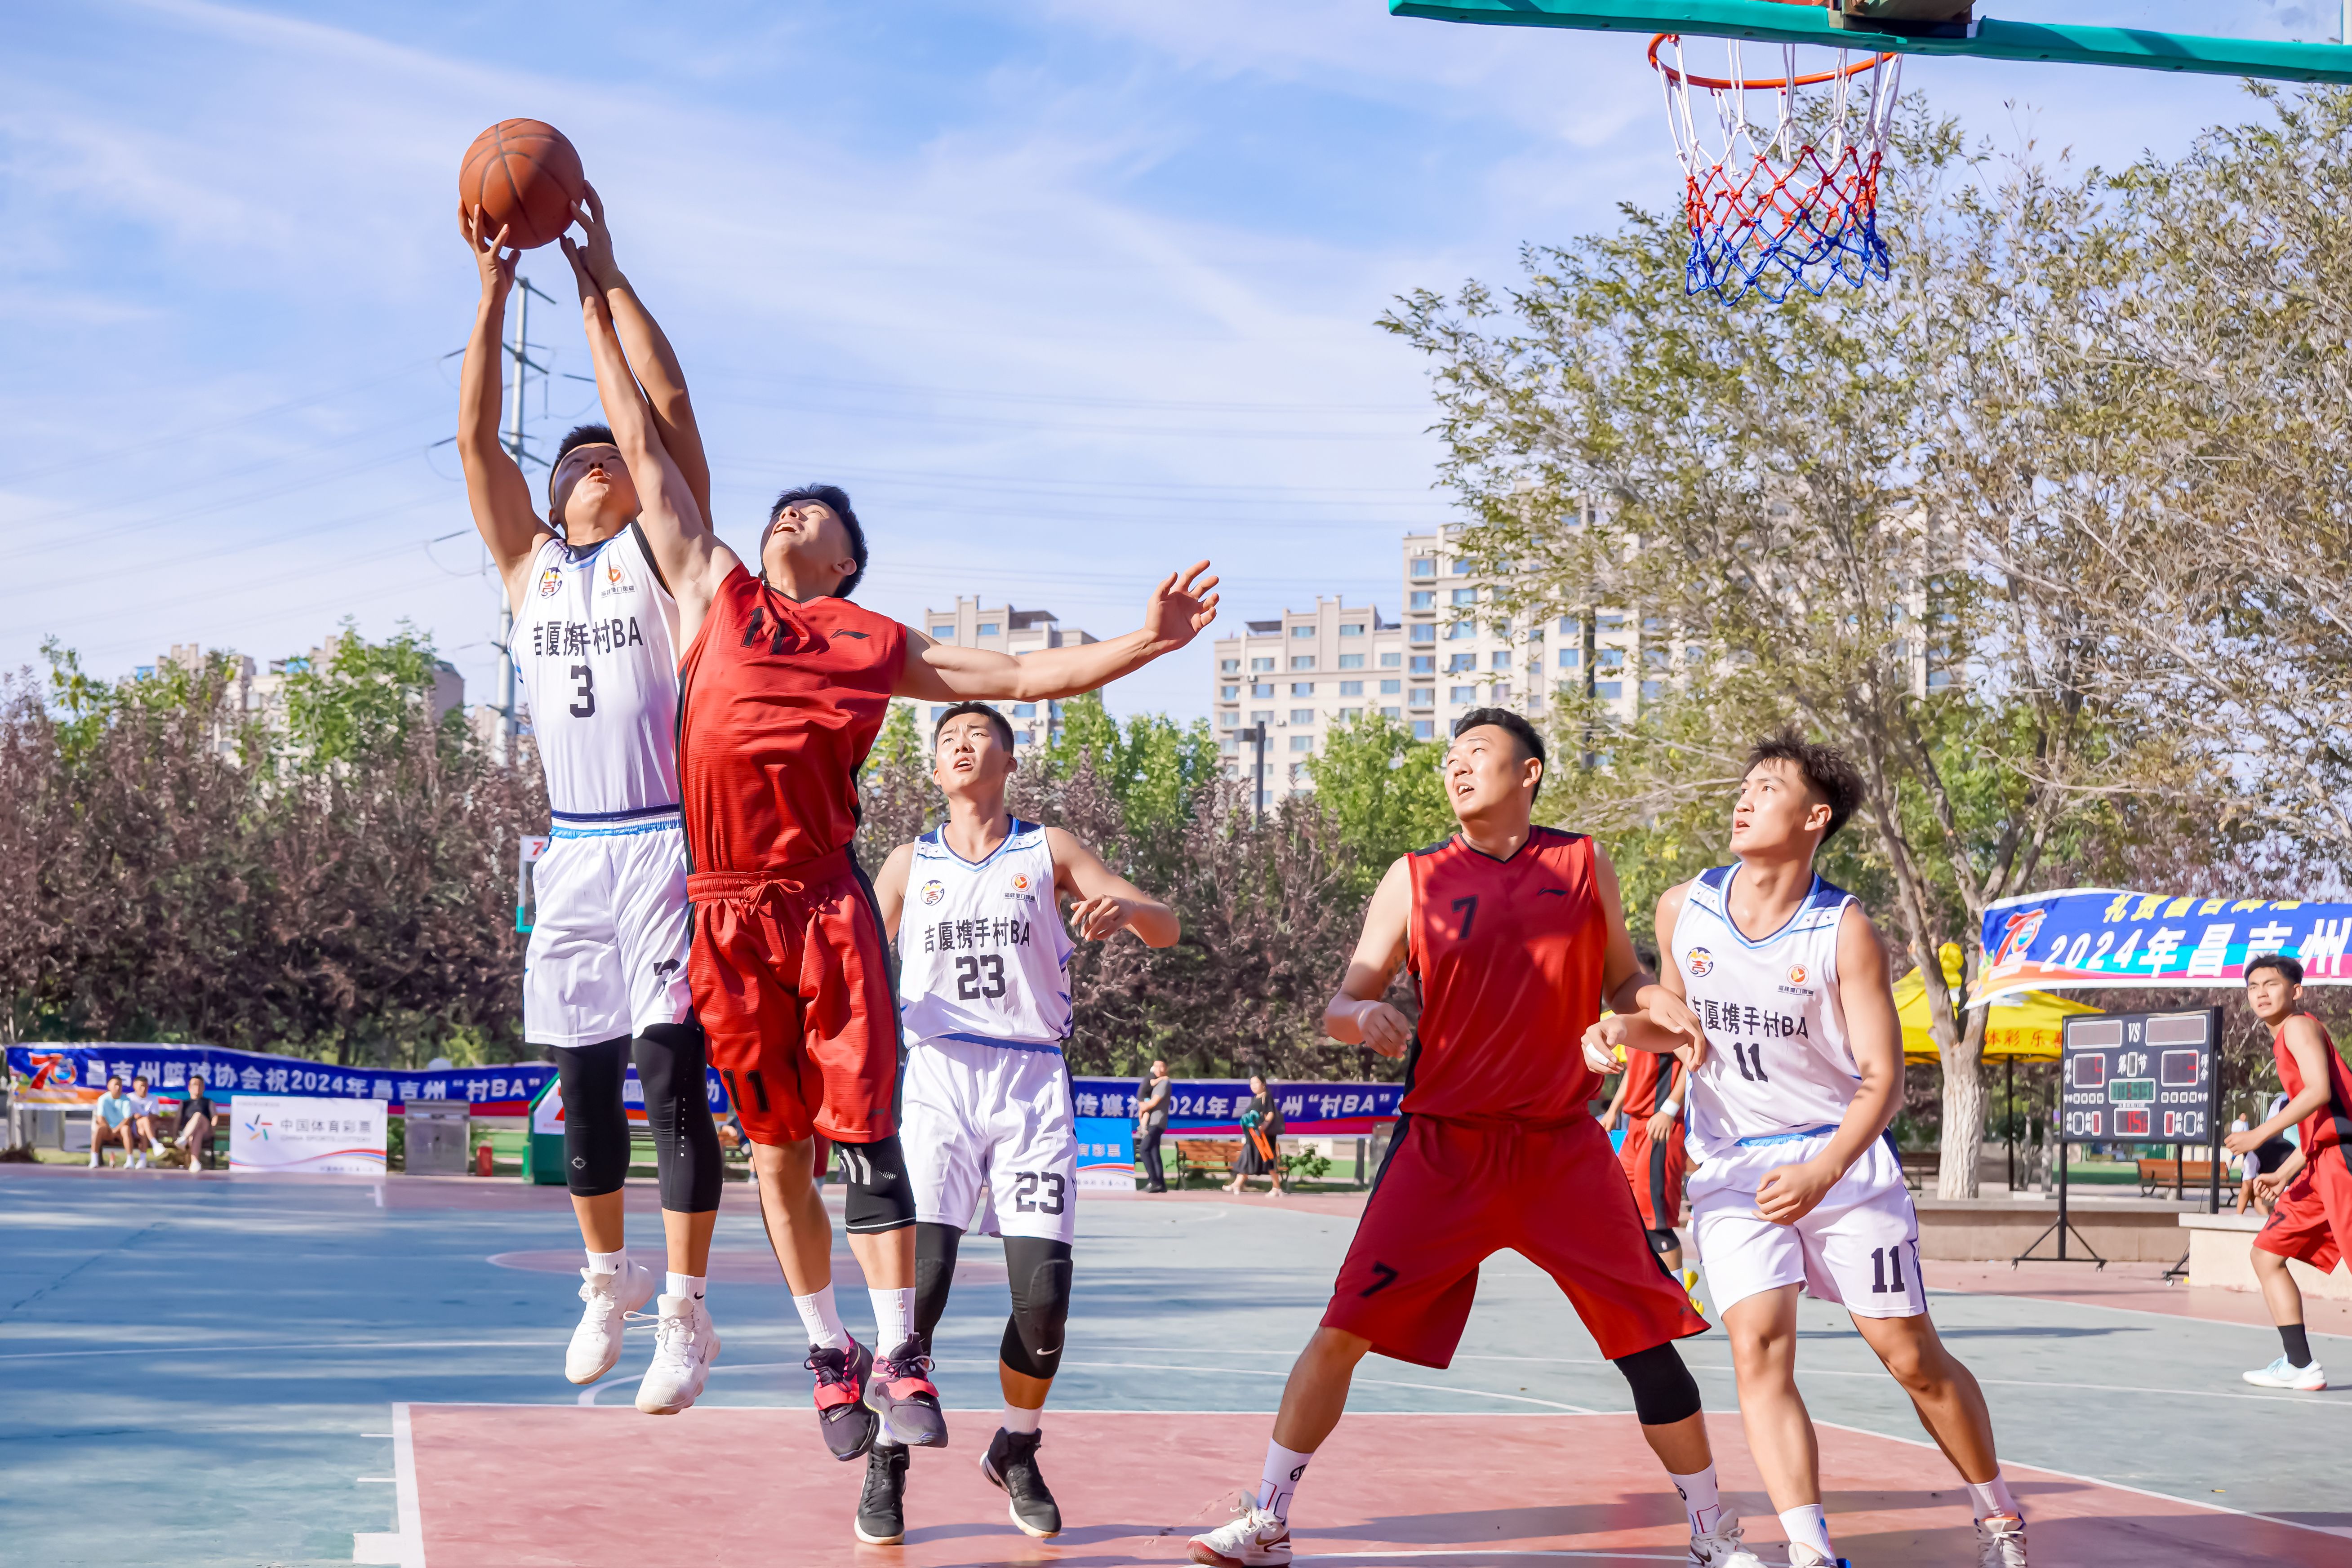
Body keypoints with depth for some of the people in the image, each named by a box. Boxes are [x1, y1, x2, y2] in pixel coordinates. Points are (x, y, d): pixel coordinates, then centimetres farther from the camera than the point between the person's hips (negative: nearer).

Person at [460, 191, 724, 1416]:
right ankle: (608, 1280, 28)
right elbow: (475, 435, 7)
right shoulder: (529, 566, 15)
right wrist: (495, 290, 2)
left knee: (672, 1077, -7)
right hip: (573, 847, 4)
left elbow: (670, 405, -4)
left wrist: (604, 277, -1)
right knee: (583, 1086, 10)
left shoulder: (658, 553, 6)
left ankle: (685, 1313, -4)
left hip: (666, 842, -4)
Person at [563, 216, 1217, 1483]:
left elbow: (1020, 677, 12)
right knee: (776, 1144, 7)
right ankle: (828, 1353, 19)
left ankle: (898, 1355, -4)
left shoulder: (878, 645, 13)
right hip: (729, 905, 1)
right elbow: (642, 441, 15)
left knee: (863, 1126, -7)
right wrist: (595, 295, 18)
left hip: (828, 902, -1)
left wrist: (1146, 642, 1)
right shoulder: (714, 593, 13)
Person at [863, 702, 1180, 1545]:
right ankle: (886, 1462, 0)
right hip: (938, 1080, 0)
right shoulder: (911, 864, 14)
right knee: (920, 1278, -16)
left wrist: (1122, 907, -19)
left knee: (1044, 1295, -7)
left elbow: (1166, 930, 3)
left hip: (1032, 1085, 0)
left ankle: (1016, 1450, 18)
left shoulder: (1049, 851, 9)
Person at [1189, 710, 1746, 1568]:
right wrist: (1363, 1014, -21)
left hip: (1563, 1145, 1)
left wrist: (1667, 1005, -7)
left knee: (1648, 1337, 1)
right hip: (1445, 1144, -1)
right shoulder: (1416, 878, 2)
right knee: (1344, 1330, -7)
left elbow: (1621, 982, 15)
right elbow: (1339, 1006, 2)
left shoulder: (1584, 866, 6)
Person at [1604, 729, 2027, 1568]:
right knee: (1758, 1349, -17)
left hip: (1845, 1160, -2)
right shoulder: (1683, 909, -3)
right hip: (1731, 1168, 2)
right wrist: (1621, 1030, -7)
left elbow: (1883, 1079, -14)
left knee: (1913, 1358, 4)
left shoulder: (1845, 932, -13)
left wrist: (1823, 1174, -30)